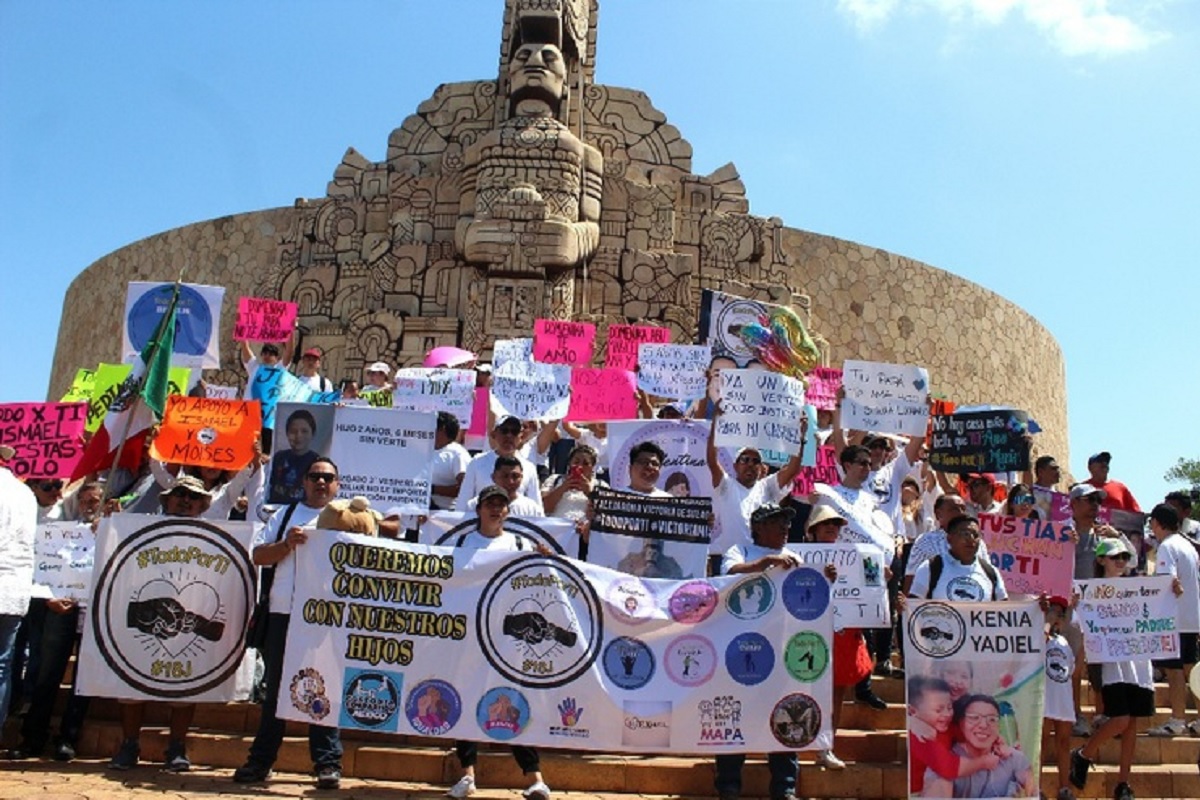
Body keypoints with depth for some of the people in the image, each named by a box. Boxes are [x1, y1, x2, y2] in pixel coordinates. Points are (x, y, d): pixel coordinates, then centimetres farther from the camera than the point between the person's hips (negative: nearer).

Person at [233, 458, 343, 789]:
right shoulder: (285, 515, 15)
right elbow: (258, 555, 8)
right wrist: (287, 544, -9)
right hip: (283, 614, 3)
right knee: (275, 688, 11)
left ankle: (328, 763, 8)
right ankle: (260, 760, 21)